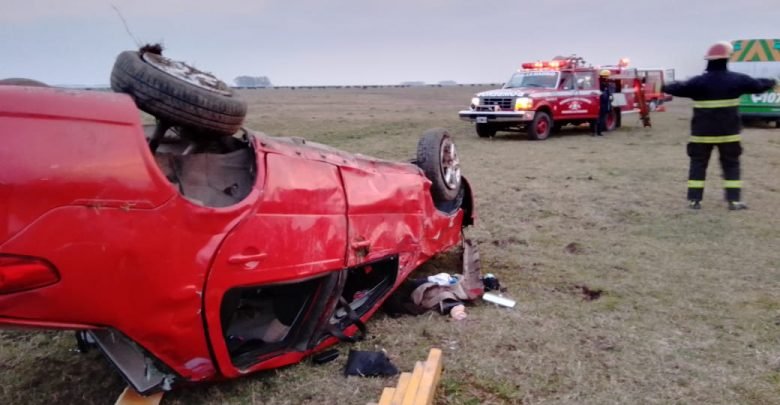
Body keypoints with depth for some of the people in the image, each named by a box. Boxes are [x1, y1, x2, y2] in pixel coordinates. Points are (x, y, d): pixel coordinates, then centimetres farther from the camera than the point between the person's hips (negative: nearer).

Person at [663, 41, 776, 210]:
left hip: (702, 132, -1)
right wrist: (772, 82, 33)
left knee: (698, 164, 7)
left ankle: (694, 200, 4)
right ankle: (734, 200, 8)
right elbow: (758, 85, 12)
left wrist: (666, 87, 13)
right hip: (728, 132, 2)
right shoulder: (737, 79, -2)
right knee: (731, 165, 12)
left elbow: (678, 89, -8)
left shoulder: (698, 81, -11)